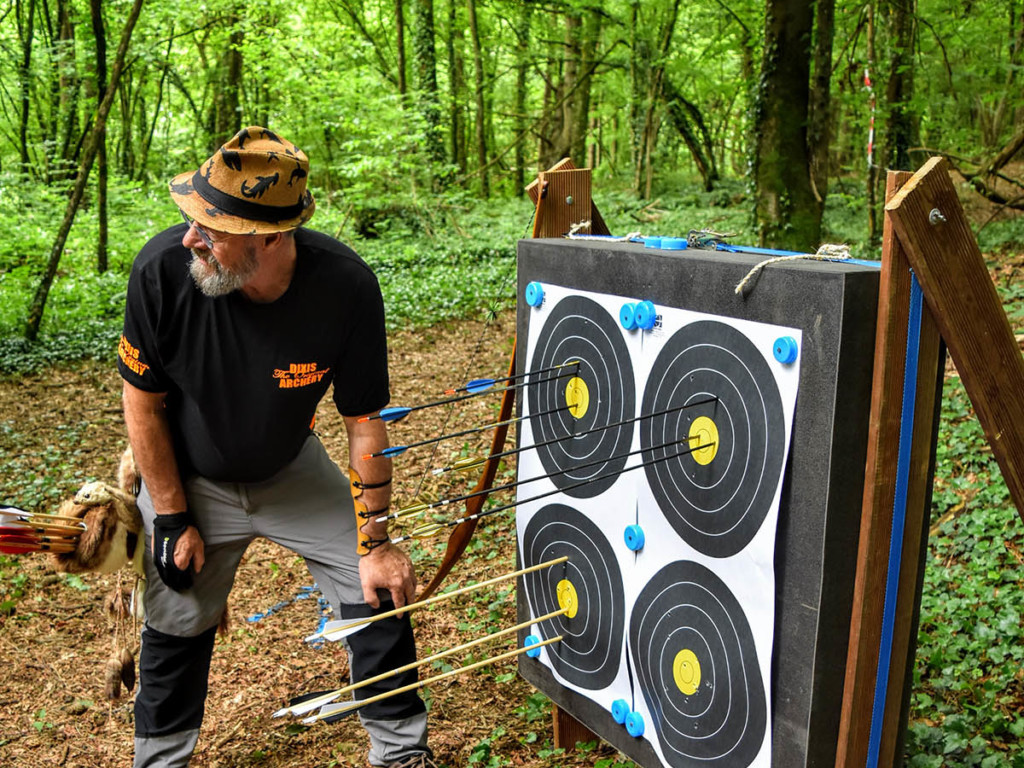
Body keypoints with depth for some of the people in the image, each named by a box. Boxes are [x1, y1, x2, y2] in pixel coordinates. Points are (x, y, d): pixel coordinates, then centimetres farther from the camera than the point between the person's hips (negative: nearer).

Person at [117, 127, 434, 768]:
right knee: (176, 625, 8)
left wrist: (374, 543, -14)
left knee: (382, 586, -2)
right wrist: (171, 519, -9)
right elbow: (143, 402, -13)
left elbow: (364, 422, -18)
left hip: (293, 472, 1)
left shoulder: (346, 286, -29)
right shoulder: (163, 268, -29)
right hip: (189, 478, 0)